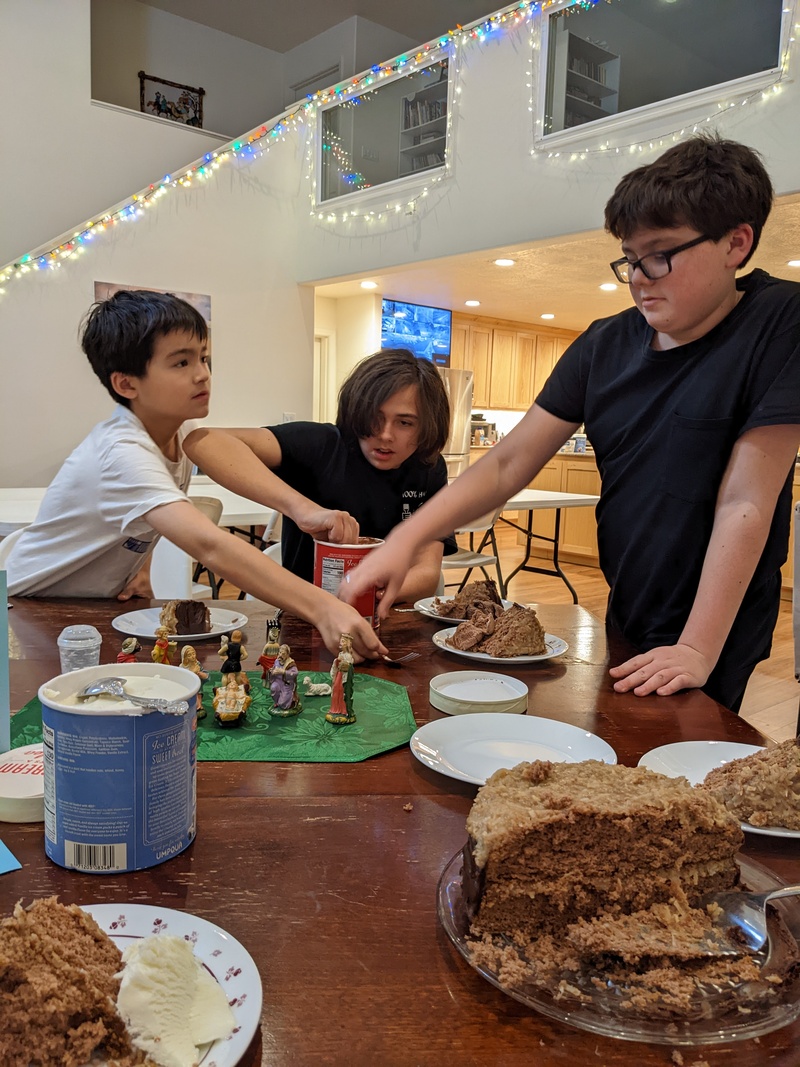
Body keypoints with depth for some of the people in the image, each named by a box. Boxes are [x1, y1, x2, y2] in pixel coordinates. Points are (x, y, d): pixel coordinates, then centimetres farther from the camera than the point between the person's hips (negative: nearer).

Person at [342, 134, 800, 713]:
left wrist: (697, 650, -24)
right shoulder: (605, 345, -2)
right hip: (624, 627, 5)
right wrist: (405, 539, -17)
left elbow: (746, 501, -22)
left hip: (713, 649, -5)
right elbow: (508, 464, -5)